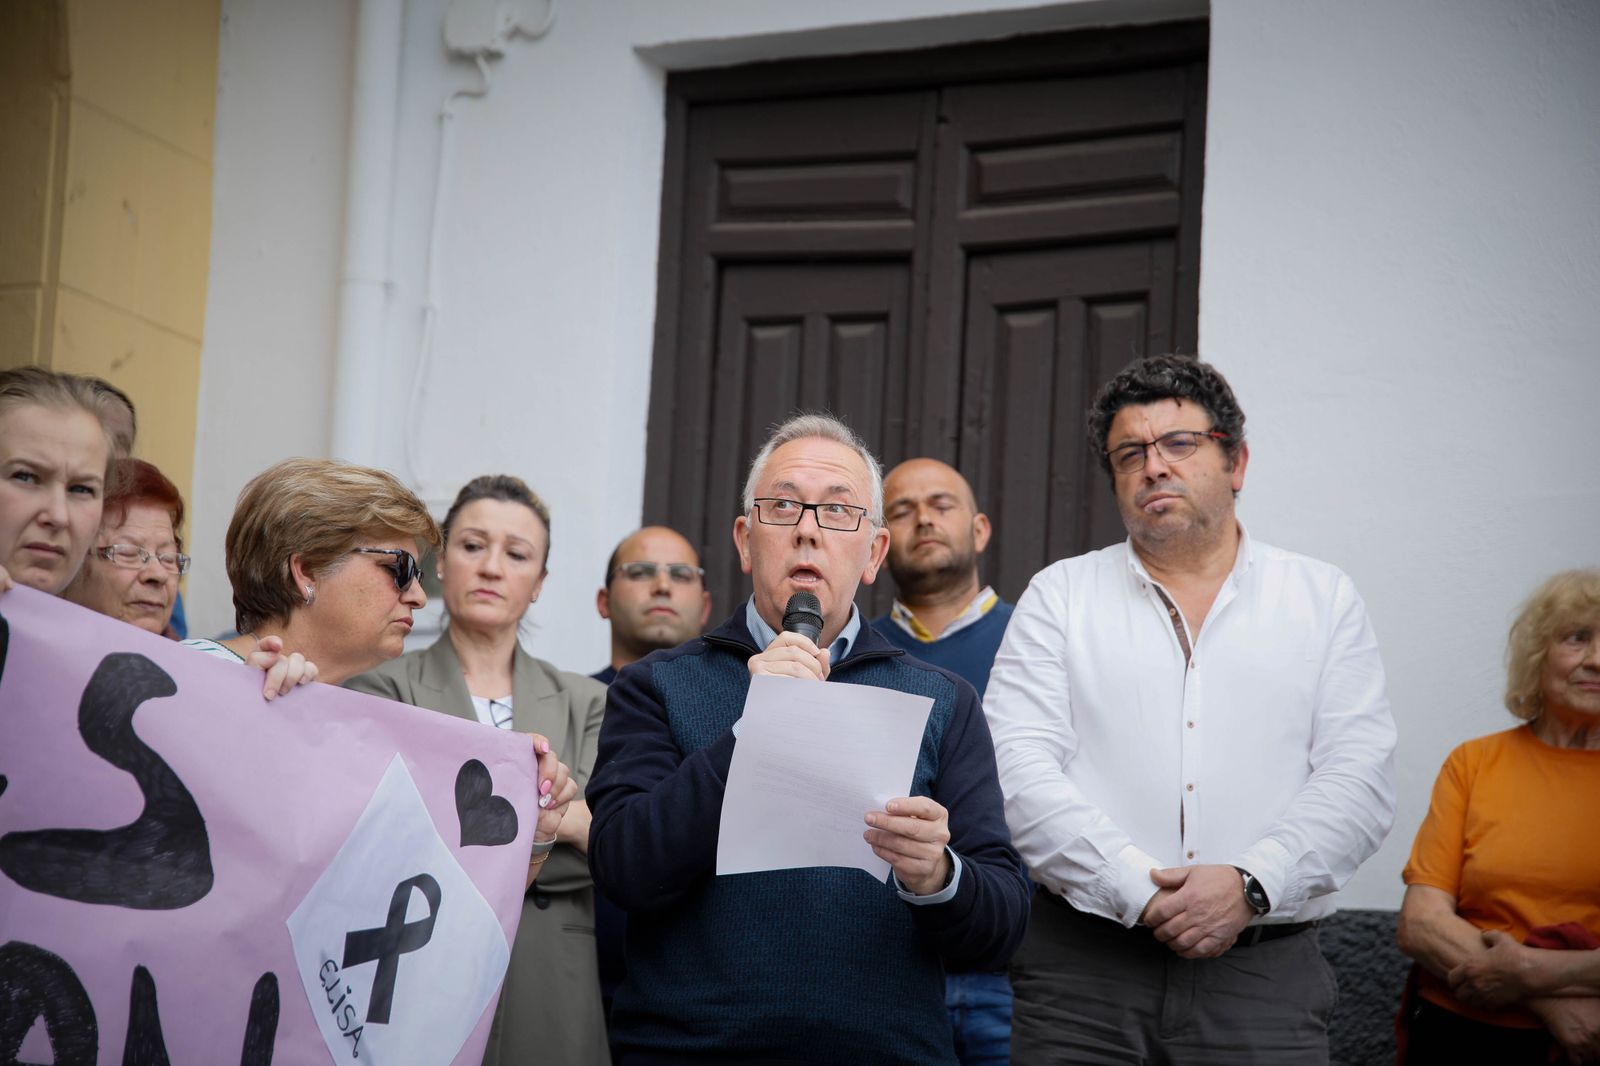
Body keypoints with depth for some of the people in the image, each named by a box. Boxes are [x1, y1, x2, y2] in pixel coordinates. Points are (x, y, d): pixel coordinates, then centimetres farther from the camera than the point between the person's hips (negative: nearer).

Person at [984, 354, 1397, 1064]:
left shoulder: (1325, 600, 9)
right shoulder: (1059, 595, 8)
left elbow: (1358, 779, -1)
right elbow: (1018, 772, -5)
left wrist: (1249, 885, -16)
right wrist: (1140, 891, -15)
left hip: (1265, 976, 0)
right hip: (1083, 969, 0)